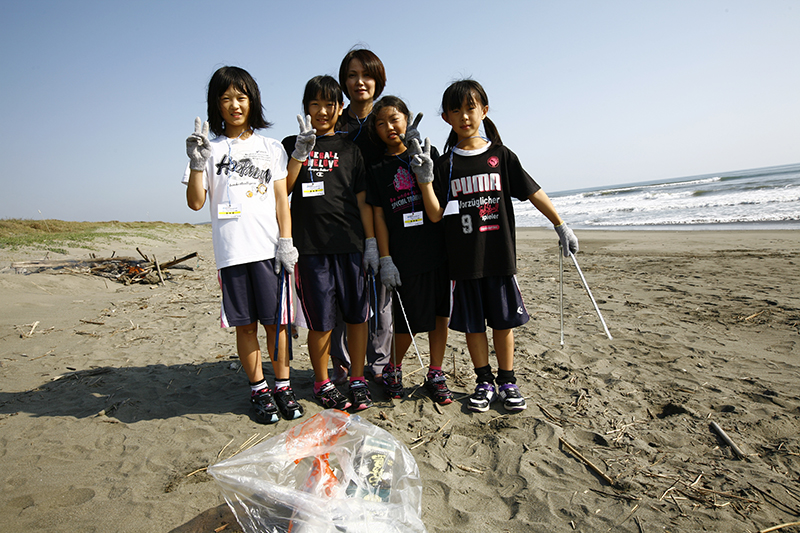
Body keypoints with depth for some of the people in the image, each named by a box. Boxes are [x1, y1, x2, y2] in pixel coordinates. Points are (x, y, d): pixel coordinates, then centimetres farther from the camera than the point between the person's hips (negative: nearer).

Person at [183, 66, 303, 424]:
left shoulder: (270, 148, 11)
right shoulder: (208, 149, 9)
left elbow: (282, 200, 7)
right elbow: (195, 202, 4)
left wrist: (286, 242, -2)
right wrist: (197, 161, -9)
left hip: (268, 249, 0)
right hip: (231, 252, 0)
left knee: (276, 321, 3)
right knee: (245, 324, 7)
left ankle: (283, 387, 18)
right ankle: (258, 389, 21)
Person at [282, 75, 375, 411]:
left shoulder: (349, 148, 13)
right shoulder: (292, 145, 12)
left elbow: (362, 199, 10)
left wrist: (371, 242, 3)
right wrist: (302, 150, -10)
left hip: (351, 243, 1)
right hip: (311, 245, -1)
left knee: (357, 315, 5)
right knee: (321, 322, 2)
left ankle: (357, 380, 21)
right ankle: (322, 383, 22)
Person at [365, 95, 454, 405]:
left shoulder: (427, 153, 8)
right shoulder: (377, 169, 5)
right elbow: (378, 216, 2)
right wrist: (385, 260, -4)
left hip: (438, 249, 2)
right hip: (403, 255, -1)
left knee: (440, 313, 6)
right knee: (409, 322, 1)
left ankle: (435, 374, 22)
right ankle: (393, 368, 28)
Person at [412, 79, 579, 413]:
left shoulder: (501, 156, 3)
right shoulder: (445, 165, 2)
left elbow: (533, 192, 6)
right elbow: (436, 215, -3)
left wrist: (560, 225, 5)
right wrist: (425, 179, -15)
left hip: (500, 256, 0)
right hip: (464, 260, 0)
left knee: (503, 321, 9)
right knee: (473, 323, 9)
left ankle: (507, 381, 25)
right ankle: (484, 382, 25)